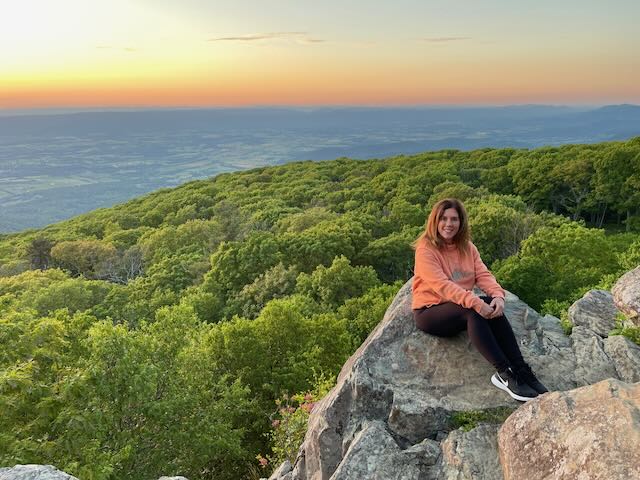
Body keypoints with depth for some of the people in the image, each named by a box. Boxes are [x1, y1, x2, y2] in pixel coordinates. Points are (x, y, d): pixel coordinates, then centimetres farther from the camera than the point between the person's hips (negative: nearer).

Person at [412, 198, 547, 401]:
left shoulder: (467, 247, 10)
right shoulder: (426, 249, -11)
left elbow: (483, 274, -4)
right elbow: (441, 285, -24)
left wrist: (498, 295, -25)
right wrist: (474, 302, -35)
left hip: (461, 307, 6)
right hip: (429, 311, -5)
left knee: (492, 306, -24)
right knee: (473, 311, -32)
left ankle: (521, 371, -25)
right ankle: (504, 373, -31)